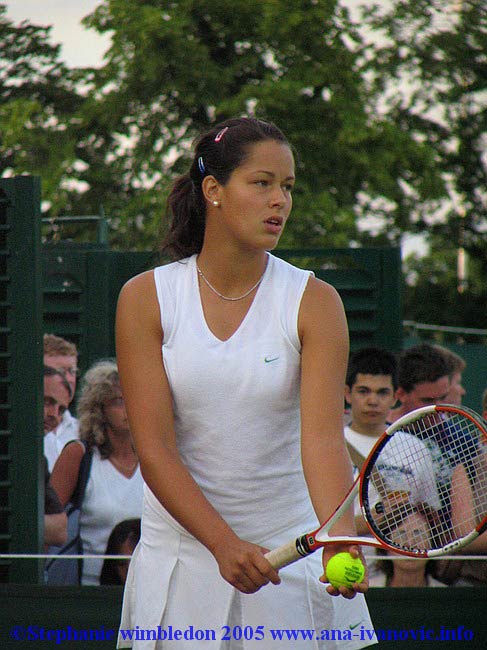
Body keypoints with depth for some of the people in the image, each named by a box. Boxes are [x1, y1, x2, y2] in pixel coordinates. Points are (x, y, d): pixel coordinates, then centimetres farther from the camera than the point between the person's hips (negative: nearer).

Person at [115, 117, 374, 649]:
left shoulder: (314, 302, -7)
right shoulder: (145, 299, -6)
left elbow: (323, 437, -19)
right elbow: (154, 449, -13)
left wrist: (338, 539, -37)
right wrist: (224, 543, -27)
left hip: (294, 548, 0)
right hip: (180, 552, 0)